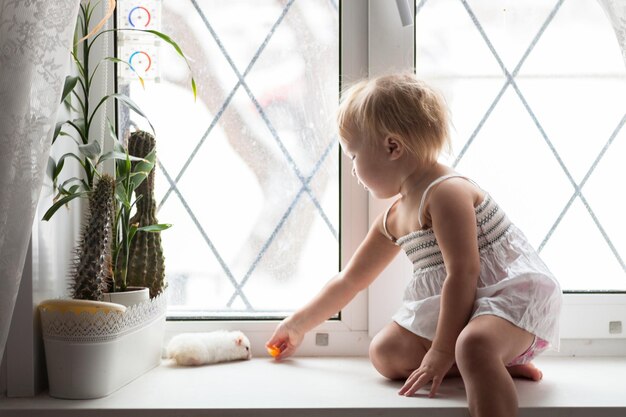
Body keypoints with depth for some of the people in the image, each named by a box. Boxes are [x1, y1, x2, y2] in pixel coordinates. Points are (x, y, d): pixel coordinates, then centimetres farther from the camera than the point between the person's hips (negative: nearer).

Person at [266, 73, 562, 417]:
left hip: (509, 294, -10)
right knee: (386, 353, -4)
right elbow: (349, 281, 22)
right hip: (450, 308, 10)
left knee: (473, 344, -40)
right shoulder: (394, 220, 11)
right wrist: (299, 324, 29)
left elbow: (463, 274, -22)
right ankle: (500, 365, -9)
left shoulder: (447, 192, -18)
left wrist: (442, 351, -20)